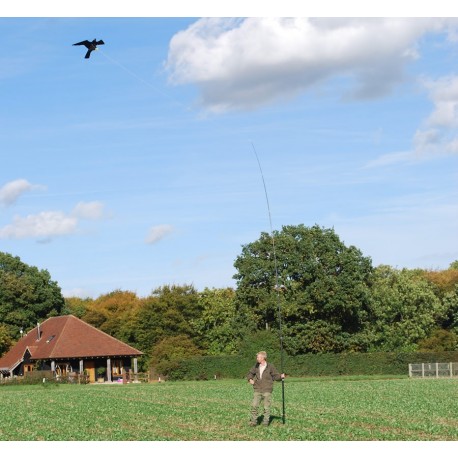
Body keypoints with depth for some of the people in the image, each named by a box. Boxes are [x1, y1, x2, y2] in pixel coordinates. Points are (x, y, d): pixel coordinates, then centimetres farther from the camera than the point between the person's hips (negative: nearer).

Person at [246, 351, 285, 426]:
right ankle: (253, 421, 4)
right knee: (254, 406, -4)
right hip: (258, 390, 3)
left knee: (267, 407, 1)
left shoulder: (270, 366, -4)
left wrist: (281, 376, -19)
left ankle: (266, 422, 11)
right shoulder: (256, 366, 8)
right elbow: (250, 373, 22)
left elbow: (275, 376, 0)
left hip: (267, 390, -3)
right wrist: (250, 379, 4)